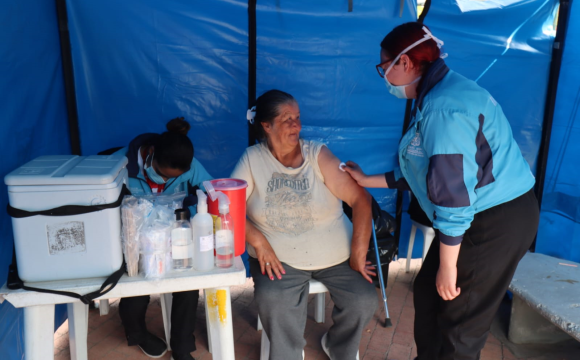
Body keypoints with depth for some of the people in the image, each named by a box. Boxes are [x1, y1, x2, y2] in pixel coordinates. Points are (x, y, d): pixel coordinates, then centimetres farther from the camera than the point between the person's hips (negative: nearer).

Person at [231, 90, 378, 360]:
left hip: (335, 254, 1)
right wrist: (257, 241, -22)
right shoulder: (252, 159, -4)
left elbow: (360, 198, -10)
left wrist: (358, 253, -14)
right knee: (272, 300, -28)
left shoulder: (317, 154, -6)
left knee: (364, 301, -14)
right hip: (279, 256, -1)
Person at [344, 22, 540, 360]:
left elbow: (454, 191, -26)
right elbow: (422, 173, 16)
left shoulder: (443, 106, -24)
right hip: (484, 216, 10)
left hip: (496, 223, -10)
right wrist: (366, 180, 21)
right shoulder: (436, 96, 10)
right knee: (428, 293, 21)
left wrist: (447, 265, -19)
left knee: (460, 322, 4)